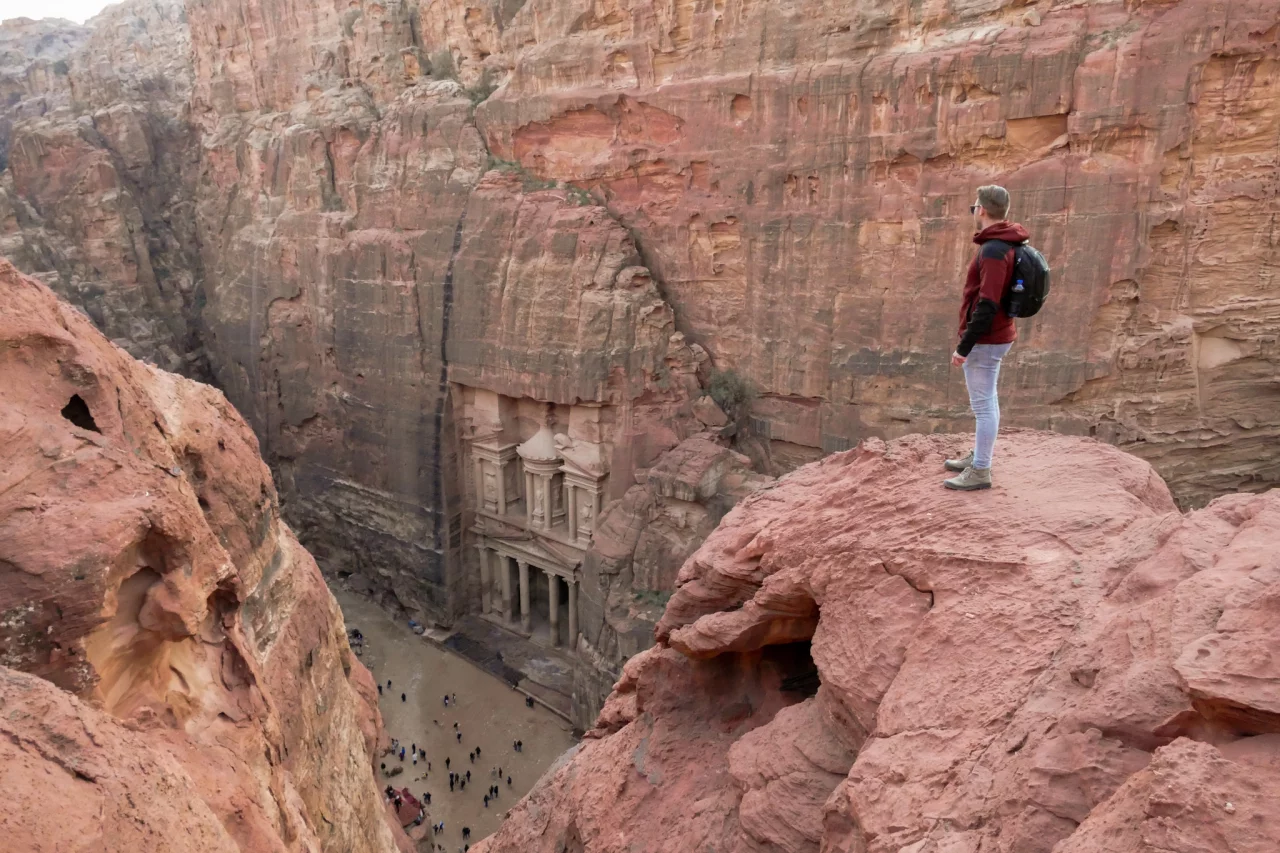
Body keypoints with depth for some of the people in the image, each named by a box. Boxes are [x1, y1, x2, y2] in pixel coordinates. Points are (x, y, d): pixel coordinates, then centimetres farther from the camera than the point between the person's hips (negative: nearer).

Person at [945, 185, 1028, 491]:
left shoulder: (993, 251, -21)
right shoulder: (1005, 245, 11)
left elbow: (986, 306, -26)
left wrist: (964, 346, -21)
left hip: (984, 340, -10)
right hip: (995, 336, 10)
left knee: (983, 404, -3)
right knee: (986, 401, 19)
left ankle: (980, 471, 5)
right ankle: (978, 457, 32)